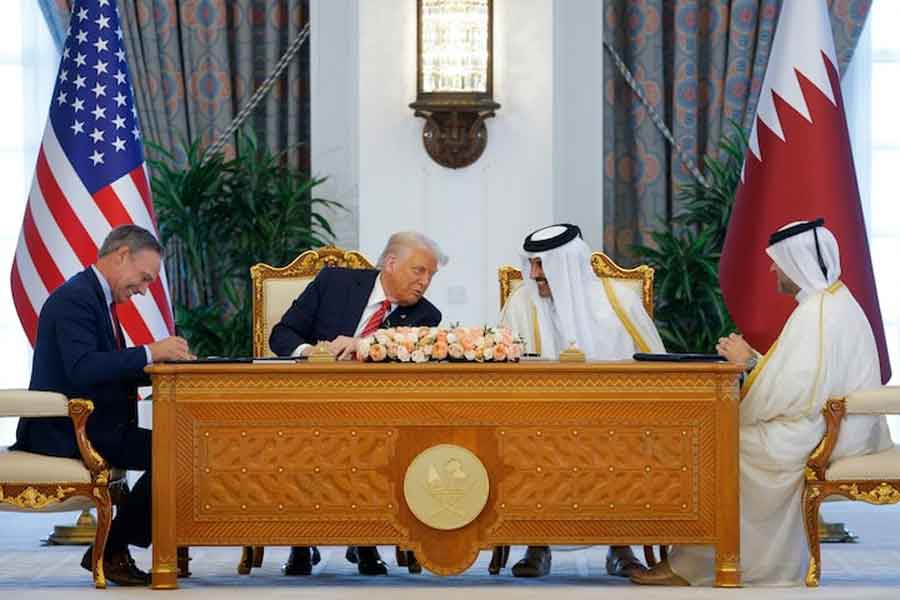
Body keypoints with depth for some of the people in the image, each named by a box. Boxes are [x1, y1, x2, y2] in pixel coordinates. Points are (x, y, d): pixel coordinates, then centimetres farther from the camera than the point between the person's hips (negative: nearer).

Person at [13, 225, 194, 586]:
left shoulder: (96, 298, 17)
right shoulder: (75, 298, -15)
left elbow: (114, 373, 19)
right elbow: (82, 369, -28)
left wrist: (164, 362, 3)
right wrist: (150, 353, -25)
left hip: (88, 427, 10)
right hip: (65, 433, -10)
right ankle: (108, 551, -8)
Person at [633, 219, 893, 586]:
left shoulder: (816, 314, -19)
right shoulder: (834, 302, 15)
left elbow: (793, 393, -26)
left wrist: (749, 361, -12)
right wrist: (753, 360, 9)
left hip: (822, 438, -10)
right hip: (842, 428, 10)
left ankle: (690, 568, 2)